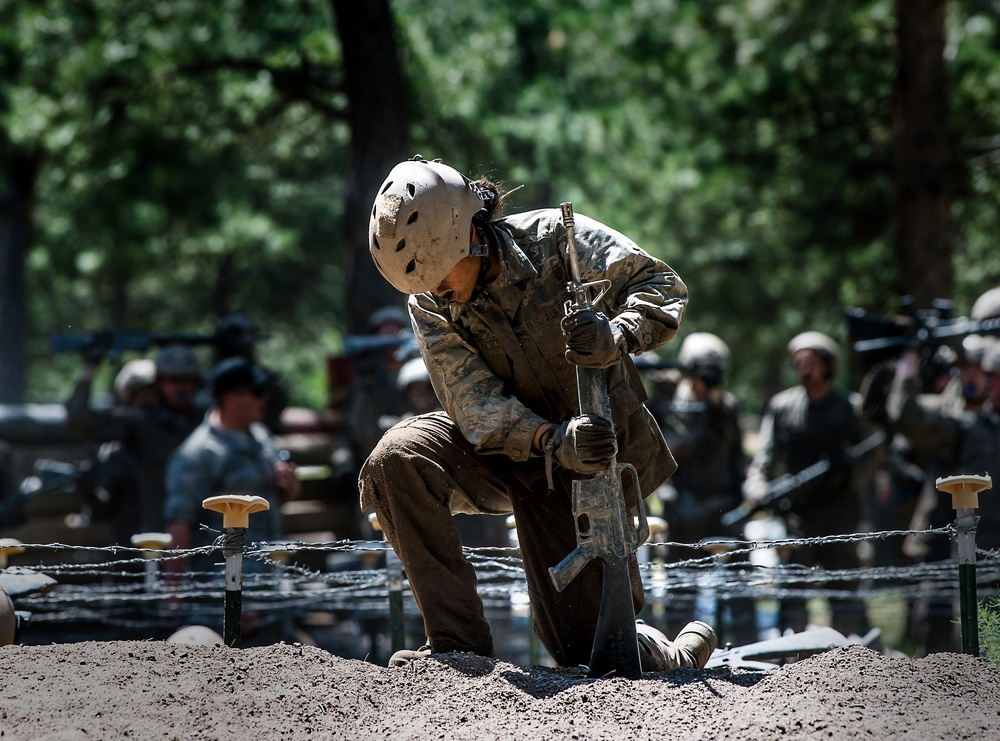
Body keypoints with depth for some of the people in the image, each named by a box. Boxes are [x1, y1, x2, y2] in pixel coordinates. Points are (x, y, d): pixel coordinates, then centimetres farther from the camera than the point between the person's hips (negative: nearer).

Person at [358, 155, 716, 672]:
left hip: (597, 456, -2)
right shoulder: (430, 308, -9)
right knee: (397, 459, -28)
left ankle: (682, 654, 32)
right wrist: (555, 442, -38)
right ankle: (458, 641, -21)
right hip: (512, 452, 3)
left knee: (588, 651, -5)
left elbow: (662, 286, -16)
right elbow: (477, 408, -19)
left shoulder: (557, 241, -15)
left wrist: (618, 335, -38)